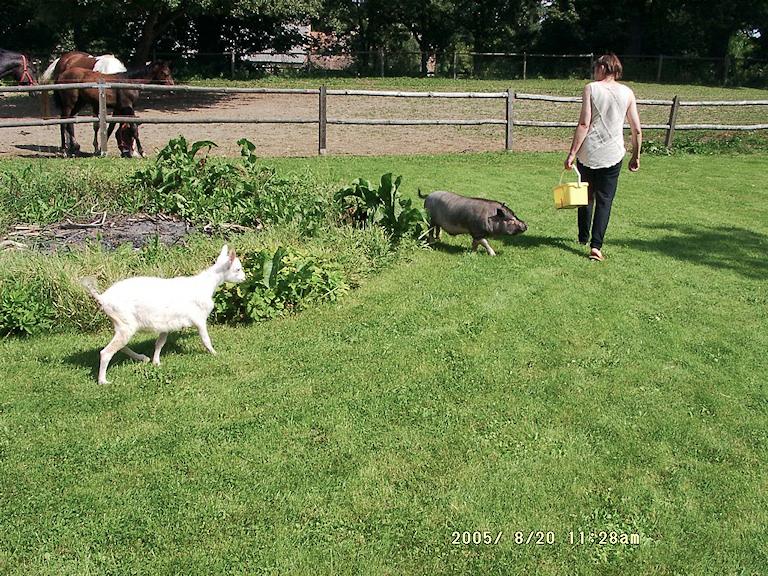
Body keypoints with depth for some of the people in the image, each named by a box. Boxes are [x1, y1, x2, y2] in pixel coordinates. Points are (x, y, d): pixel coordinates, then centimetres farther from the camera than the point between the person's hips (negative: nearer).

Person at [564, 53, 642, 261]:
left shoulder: (591, 88, -4)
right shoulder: (627, 93, 3)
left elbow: (584, 124, -11)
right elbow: (637, 129, 3)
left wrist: (572, 153, -8)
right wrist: (636, 156, 14)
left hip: (588, 152, -1)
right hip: (613, 154, 1)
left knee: (586, 195, 18)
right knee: (605, 200, 5)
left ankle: (583, 237, 31)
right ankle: (596, 245, -6)